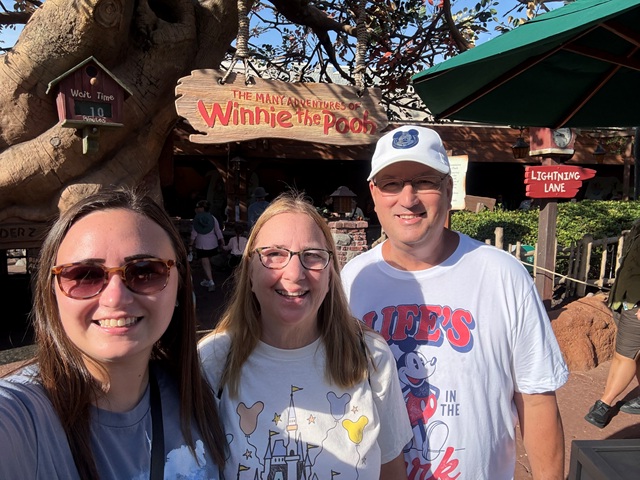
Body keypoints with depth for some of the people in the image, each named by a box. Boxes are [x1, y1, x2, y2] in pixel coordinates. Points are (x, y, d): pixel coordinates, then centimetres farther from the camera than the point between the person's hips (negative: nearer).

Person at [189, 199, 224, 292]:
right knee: (208, 262, 19)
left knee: (205, 263, -4)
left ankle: (211, 281, -16)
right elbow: (218, 231, 1)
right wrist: (222, 242, 8)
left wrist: (191, 243, 3)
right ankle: (207, 280, 29)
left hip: (201, 245, -4)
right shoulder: (212, 218, 1)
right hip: (212, 244, 4)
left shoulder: (196, 218, -8)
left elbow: (194, 233, -5)